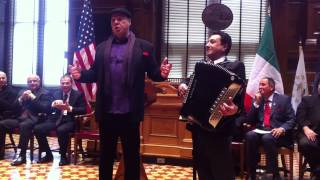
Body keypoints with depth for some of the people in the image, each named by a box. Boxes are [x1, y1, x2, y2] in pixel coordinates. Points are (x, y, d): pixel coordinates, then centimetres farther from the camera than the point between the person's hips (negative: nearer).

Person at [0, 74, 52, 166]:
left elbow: (45, 109, -9)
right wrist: (21, 99, -3)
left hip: (34, 119, -6)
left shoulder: (45, 93, 6)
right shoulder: (22, 92, 22)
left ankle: (22, 155, -30)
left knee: (24, 125, -37)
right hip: (20, 117, 6)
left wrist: (33, 98, -12)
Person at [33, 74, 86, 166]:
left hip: (69, 121, -4)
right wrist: (53, 104, -18)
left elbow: (83, 110, -6)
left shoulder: (78, 95, 5)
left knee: (61, 130, -37)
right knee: (37, 129, -16)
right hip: (56, 120, 5)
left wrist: (69, 108, -20)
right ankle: (48, 155, -2)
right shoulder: (56, 94, 16)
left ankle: (63, 156, -16)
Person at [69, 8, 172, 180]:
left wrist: (161, 73, -24)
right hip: (107, 111, 3)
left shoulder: (143, 46, 1)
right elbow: (95, 73, 9)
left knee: (132, 153, 10)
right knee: (106, 153, 16)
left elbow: (152, 73, -2)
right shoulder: (102, 48, 11)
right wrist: (81, 74, -10)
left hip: (130, 112, -3)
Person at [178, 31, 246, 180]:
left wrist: (235, 109, -33)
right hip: (198, 125, 6)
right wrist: (182, 86, -4)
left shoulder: (235, 66, -4)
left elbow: (240, 96, -13)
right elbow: (189, 82, 18)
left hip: (217, 128, -6)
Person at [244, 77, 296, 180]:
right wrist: (256, 103, 0)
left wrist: (282, 129, -20)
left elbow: (292, 120, 0)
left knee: (267, 138, -36)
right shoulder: (257, 100, 15)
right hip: (260, 131, 3)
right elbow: (249, 121, 8)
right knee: (250, 135, -30)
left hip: (277, 133, -3)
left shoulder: (284, 99, 6)